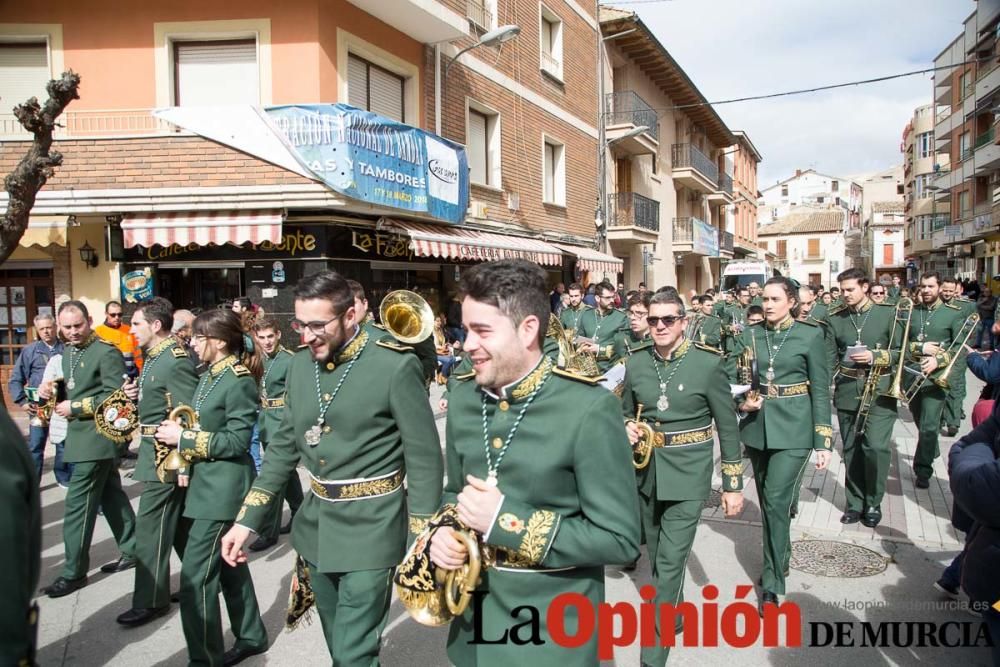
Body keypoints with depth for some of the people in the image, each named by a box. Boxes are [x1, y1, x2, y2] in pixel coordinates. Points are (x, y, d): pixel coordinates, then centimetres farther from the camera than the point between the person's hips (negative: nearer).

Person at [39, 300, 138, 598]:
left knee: (78, 503, -5)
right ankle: (132, 551, 26)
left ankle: (74, 572, 4)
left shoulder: (107, 353, -15)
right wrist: (50, 392, 0)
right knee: (110, 495, 15)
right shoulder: (66, 352, 12)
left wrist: (75, 408, -18)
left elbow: (115, 396, -20)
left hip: (96, 437, -9)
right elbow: (70, 392, 20)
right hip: (82, 436, 9)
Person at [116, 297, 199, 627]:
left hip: (167, 458, -10)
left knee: (150, 527, 0)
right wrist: (137, 394, 1)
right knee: (179, 524, 18)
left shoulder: (175, 362, -20)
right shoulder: (154, 357, 10)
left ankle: (150, 600, 13)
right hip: (156, 453, 10)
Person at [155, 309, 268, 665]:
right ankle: (251, 636, 33)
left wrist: (184, 438, -17)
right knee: (229, 565, 19)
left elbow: (237, 441, -21)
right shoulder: (209, 376, 10)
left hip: (224, 487, -10)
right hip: (208, 482, 10)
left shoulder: (240, 381, -18)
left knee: (196, 576, -4)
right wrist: (179, 433, 2)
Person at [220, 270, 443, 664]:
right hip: (316, 525, 6)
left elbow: (424, 459, -13)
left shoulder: (396, 367, -17)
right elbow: (285, 446, 12)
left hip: (370, 528, -6)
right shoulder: (299, 366, 3)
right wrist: (247, 520, 7)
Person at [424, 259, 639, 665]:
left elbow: (621, 539, -19)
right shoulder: (463, 399, 0)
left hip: (552, 632, -5)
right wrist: (443, 530, -9)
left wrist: (508, 519, -23)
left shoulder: (589, 409, -20)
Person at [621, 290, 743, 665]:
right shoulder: (635, 364, 0)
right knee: (658, 560, 19)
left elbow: (727, 427, -4)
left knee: (670, 564, -5)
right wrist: (627, 429, -8)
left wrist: (732, 484, -3)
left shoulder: (709, 364, -11)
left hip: (687, 478, -4)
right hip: (645, 475, 5)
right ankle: (674, 615, 45)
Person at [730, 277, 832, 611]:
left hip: (793, 430, -4)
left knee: (776, 501, -11)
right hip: (757, 427, 4)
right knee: (768, 502, 15)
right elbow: (730, 380, 8)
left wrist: (824, 441, -5)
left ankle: (772, 583, 1)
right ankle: (780, 556, 38)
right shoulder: (749, 335, 5)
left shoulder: (810, 335, -3)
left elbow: (820, 391, -2)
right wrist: (742, 403, -13)